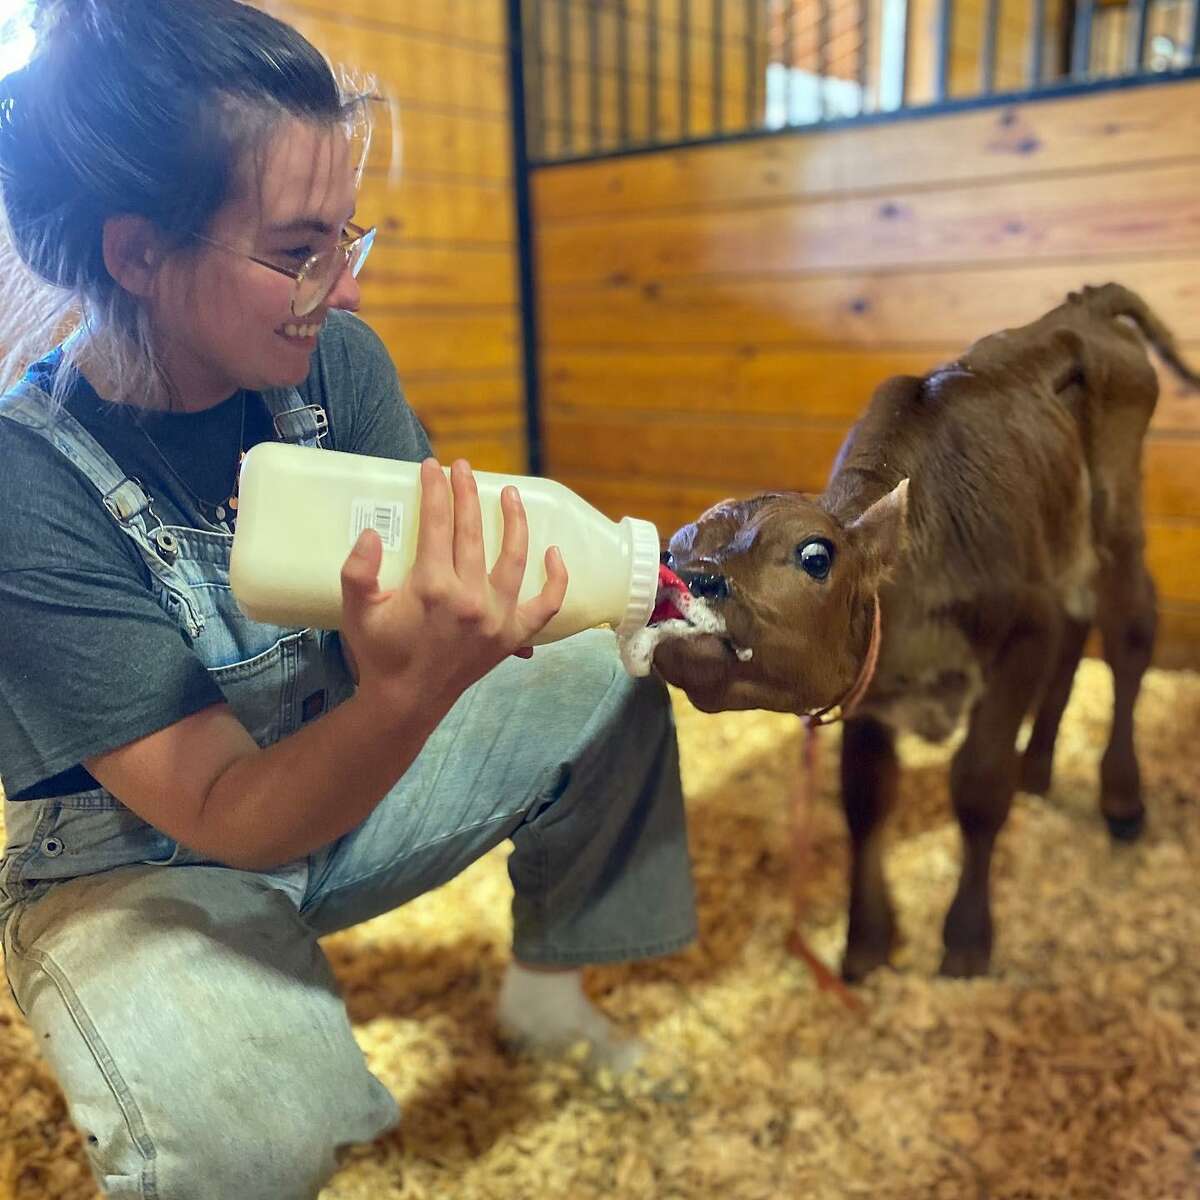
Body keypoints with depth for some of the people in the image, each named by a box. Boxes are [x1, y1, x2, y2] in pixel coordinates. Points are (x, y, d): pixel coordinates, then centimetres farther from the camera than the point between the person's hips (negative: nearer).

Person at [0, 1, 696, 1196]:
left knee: (605, 677, -5)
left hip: (345, 765, 6)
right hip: (146, 858, -5)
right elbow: (225, 817, -29)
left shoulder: (334, 359, -14)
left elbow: (441, 599, -10)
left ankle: (543, 993, 15)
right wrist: (412, 690, -48)